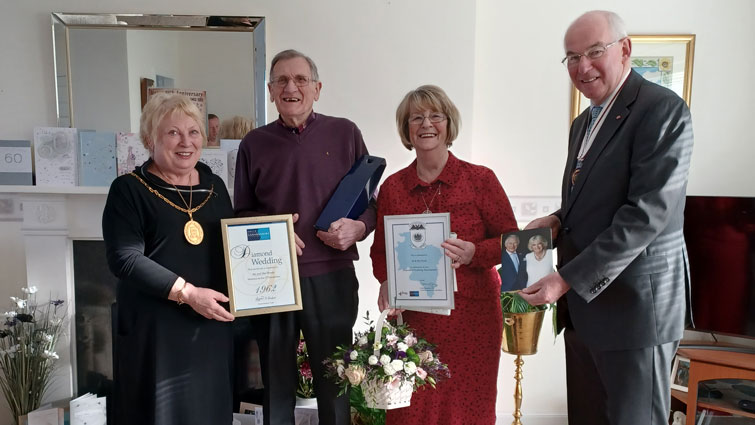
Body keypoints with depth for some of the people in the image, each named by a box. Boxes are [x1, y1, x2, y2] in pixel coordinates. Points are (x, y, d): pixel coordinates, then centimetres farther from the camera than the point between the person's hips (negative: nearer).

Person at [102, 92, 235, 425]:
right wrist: (187, 292, -21)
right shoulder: (129, 189, -5)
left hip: (211, 324, 5)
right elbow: (124, 258, -15)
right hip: (155, 327, -5)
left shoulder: (215, 186, 11)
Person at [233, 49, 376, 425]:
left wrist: (357, 228, -14)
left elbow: (372, 202, 6)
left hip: (331, 277, -1)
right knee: (276, 381, 15)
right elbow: (241, 213, 13)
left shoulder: (344, 133, 3)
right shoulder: (254, 144, 7)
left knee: (334, 380, 11)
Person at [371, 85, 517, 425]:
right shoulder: (392, 187, 5)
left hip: (471, 317, -1)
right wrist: (386, 280, -6)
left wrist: (473, 253, -17)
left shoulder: (480, 179, -2)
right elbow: (380, 249, 13)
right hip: (411, 317, 2)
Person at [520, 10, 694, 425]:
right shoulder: (584, 123, 15)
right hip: (584, 304, 8)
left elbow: (648, 212, -21)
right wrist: (558, 220, 1)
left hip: (634, 305, -8)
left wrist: (568, 279, -21)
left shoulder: (662, 109, -12)